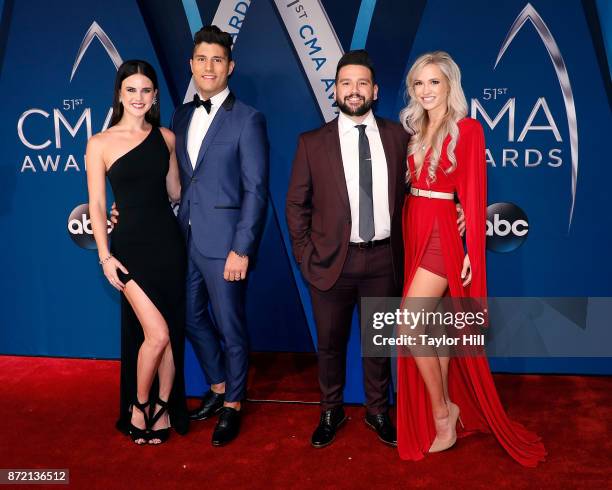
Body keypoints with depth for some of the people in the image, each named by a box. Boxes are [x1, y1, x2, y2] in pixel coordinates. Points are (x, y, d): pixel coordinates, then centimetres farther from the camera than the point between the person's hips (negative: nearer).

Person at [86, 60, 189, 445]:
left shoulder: (166, 137, 6)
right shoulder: (101, 144, -3)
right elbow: (97, 204, -3)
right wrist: (105, 257, -8)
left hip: (168, 242, 4)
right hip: (130, 245, -3)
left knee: (172, 334, 7)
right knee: (157, 334, -10)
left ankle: (162, 408, 26)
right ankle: (138, 405, 16)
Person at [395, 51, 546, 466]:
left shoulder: (467, 129, -7)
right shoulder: (415, 130, 13)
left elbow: (474, 195, -10)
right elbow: (410, 183, 12)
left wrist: (472, 252, -13)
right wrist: (407, 229, 2)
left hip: (442, 233, -7)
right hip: (414, 230, 7)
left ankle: (442, 415, 8)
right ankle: (449, 409, 26)